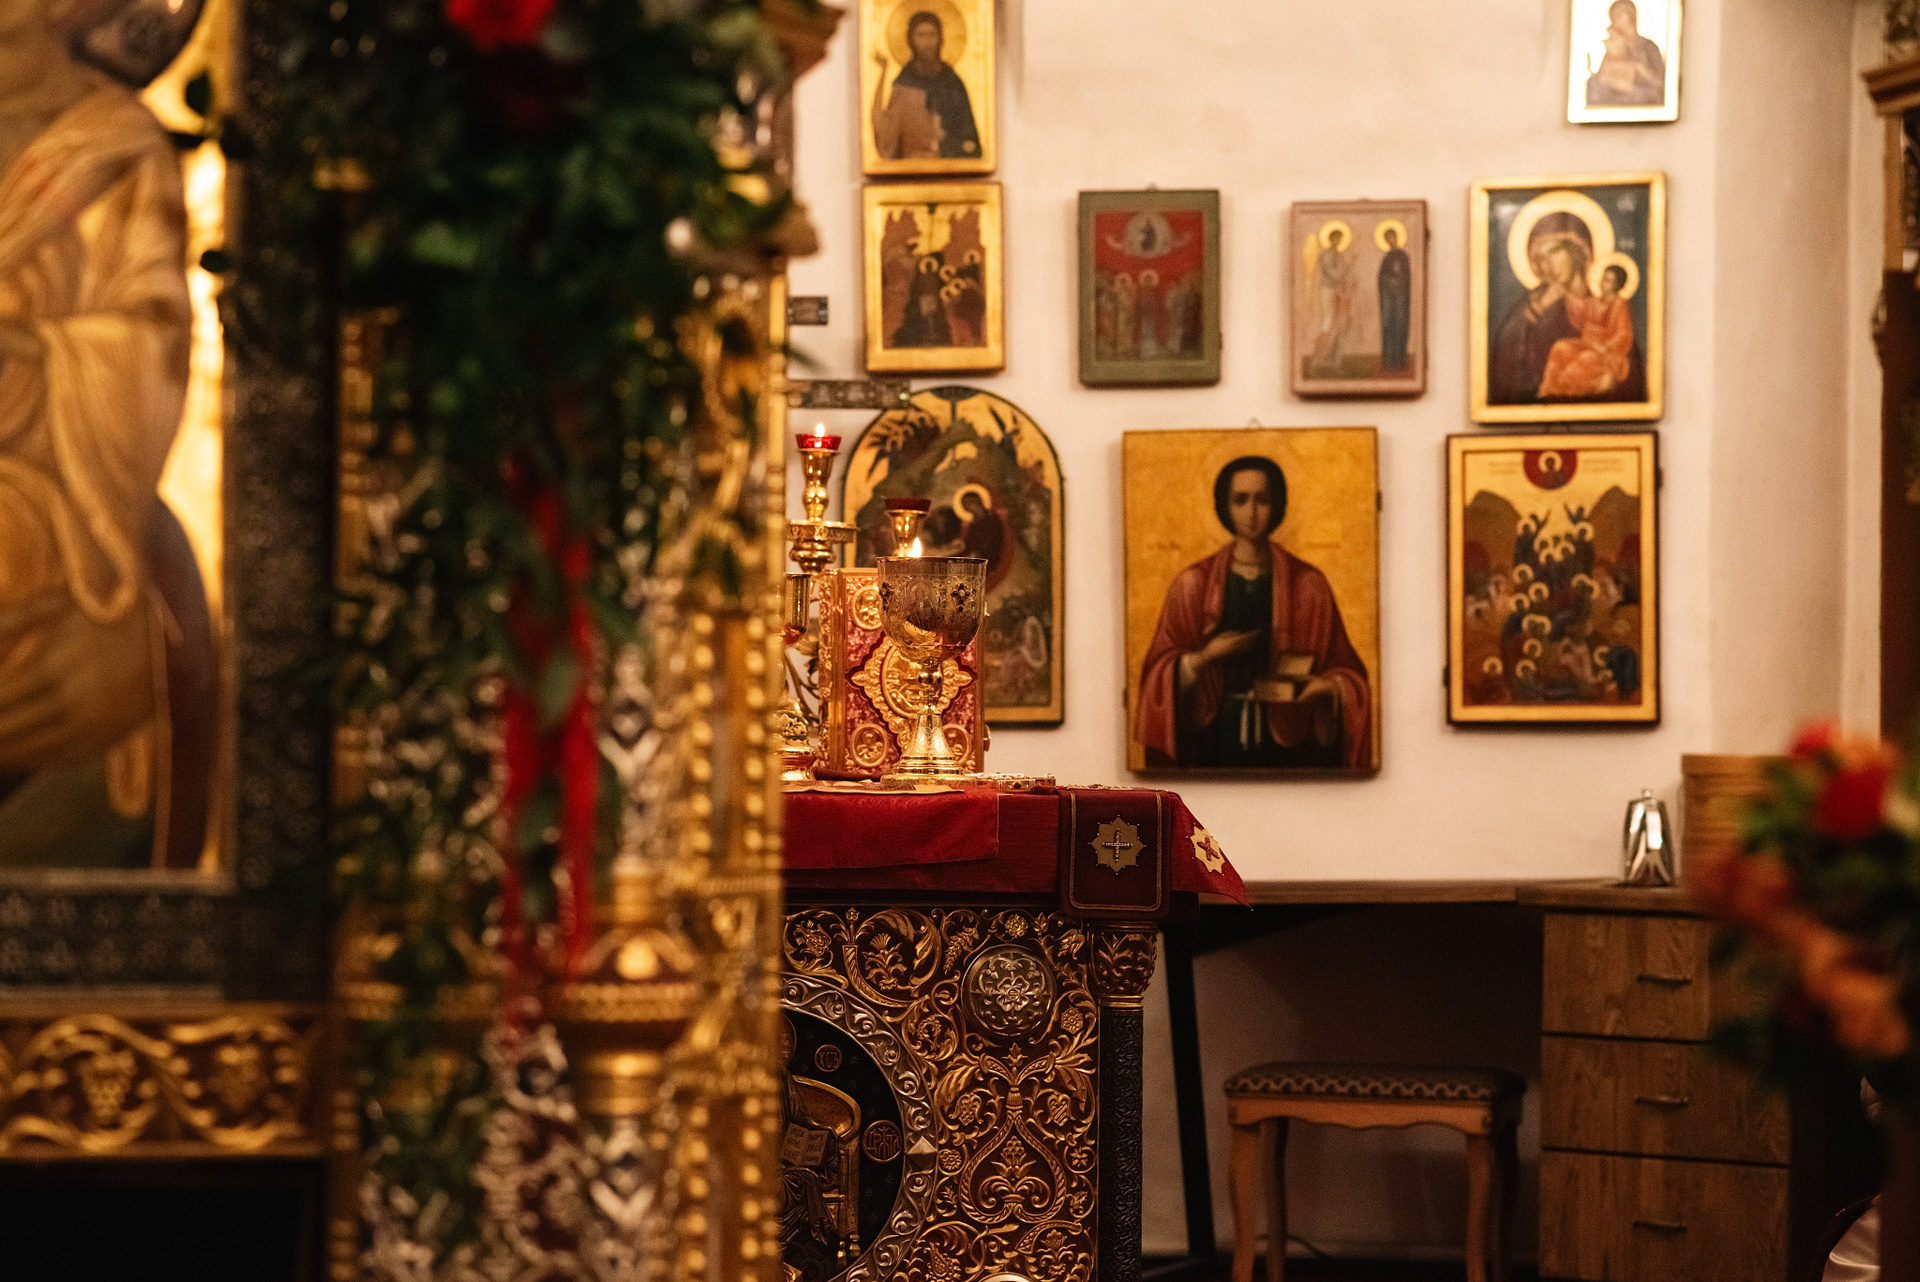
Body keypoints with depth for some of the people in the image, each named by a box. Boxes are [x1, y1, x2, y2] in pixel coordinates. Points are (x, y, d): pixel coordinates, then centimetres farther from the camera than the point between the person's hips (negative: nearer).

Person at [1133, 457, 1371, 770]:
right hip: (1215, 740, 0)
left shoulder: (1308, 586, 5)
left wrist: (1328, 688, -16)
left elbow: (1344, 670, 5)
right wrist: (1203, 658, -13)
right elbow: (1160, 672, 5)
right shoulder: (1193, 585, 5)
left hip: (1286, 740, 0)